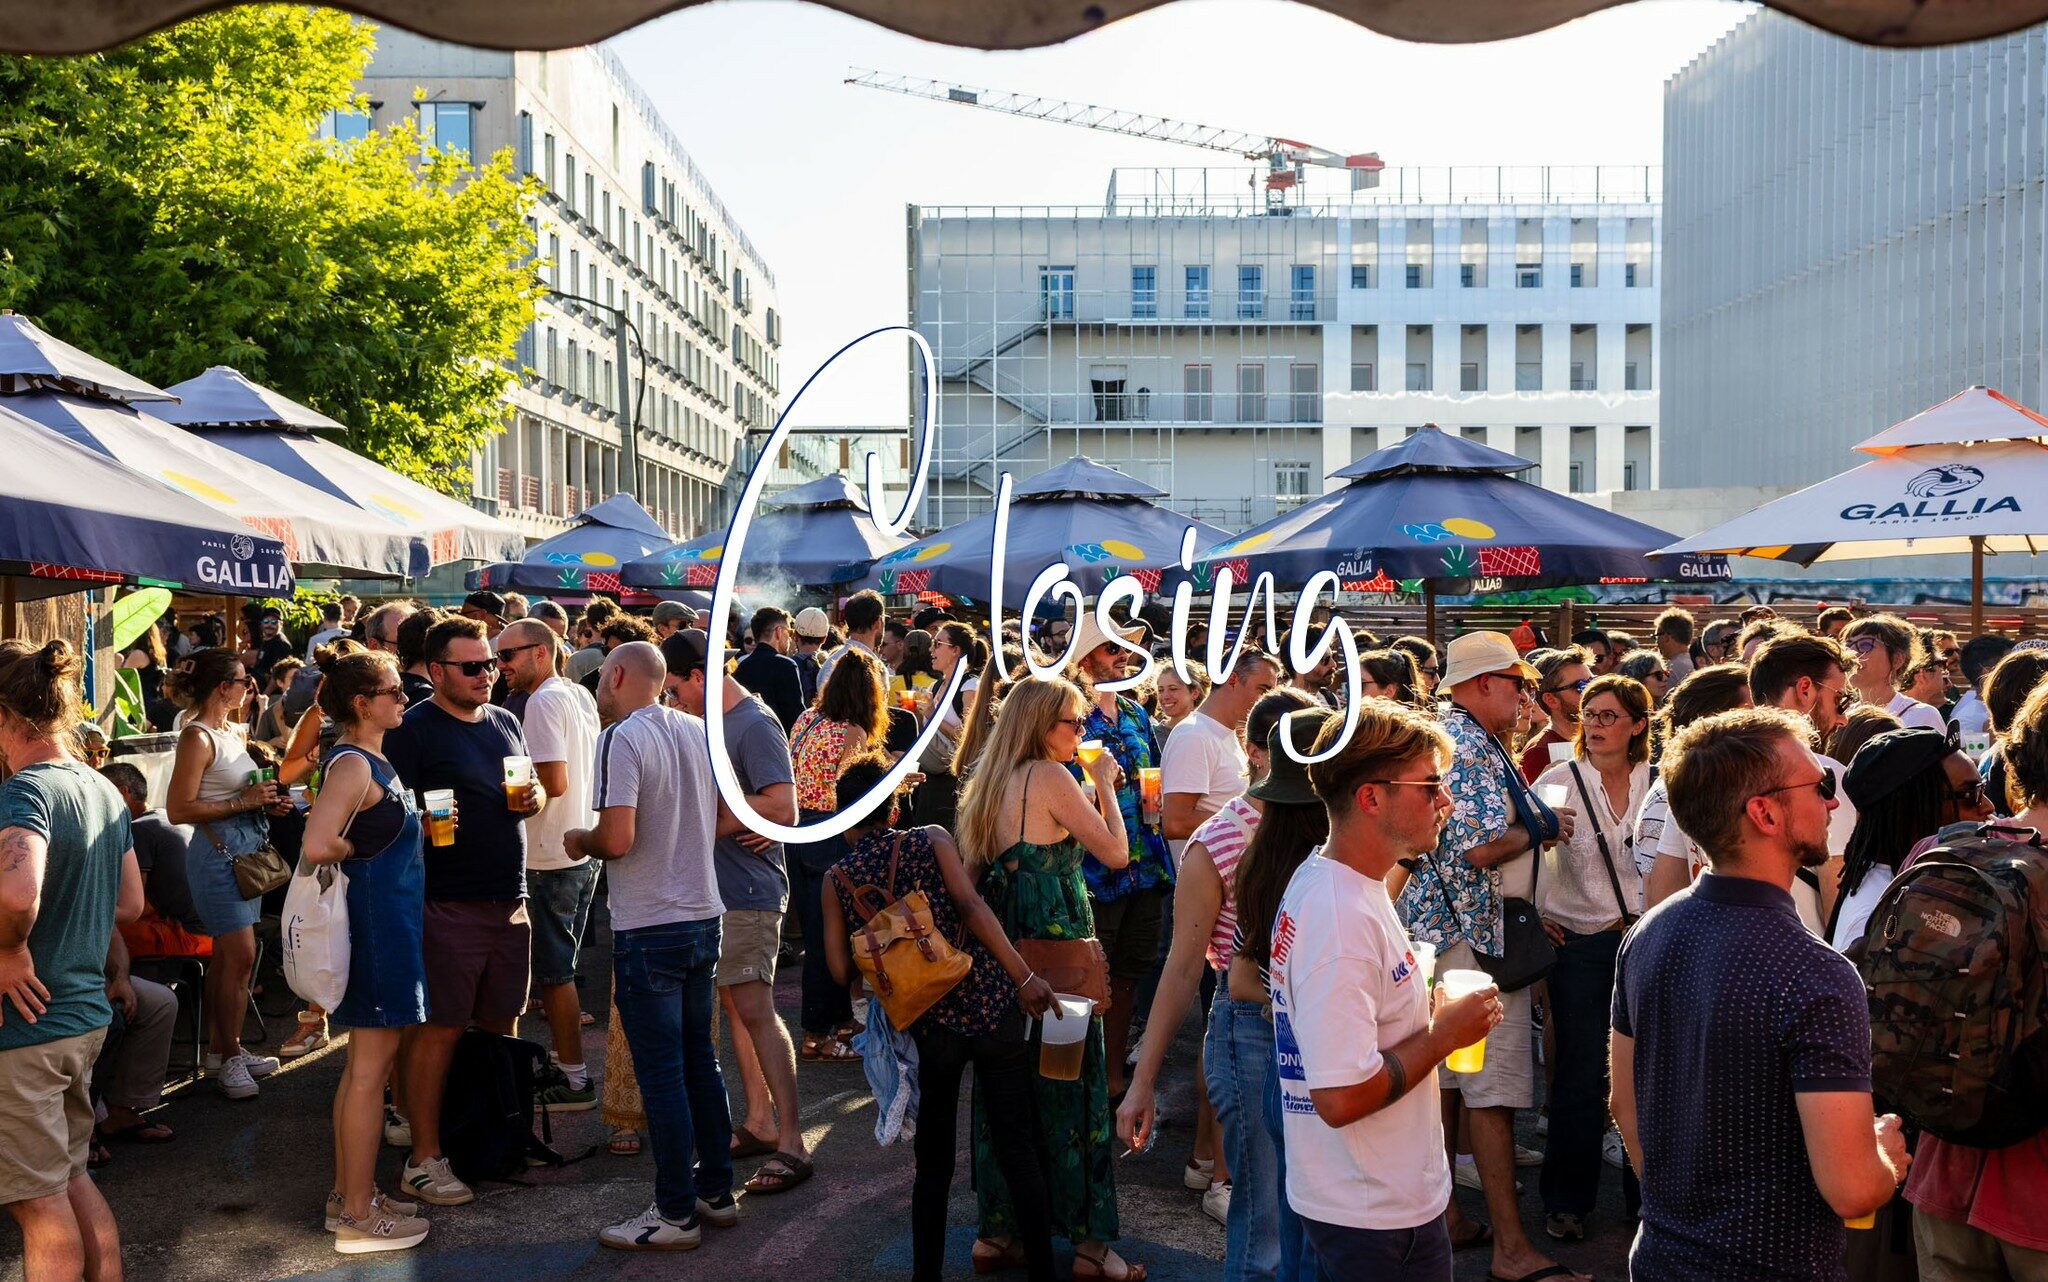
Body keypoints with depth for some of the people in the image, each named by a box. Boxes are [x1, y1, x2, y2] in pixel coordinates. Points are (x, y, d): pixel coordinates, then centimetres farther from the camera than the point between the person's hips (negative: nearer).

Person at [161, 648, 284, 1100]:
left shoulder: (233, 731, 13)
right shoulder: (197, 737, -14)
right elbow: (178, 810, -18)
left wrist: (266, 797, 8)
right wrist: (243, 802, -19)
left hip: (246, 849, 9)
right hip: (218, 852, -9)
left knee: (227, 956, 13)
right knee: (241, 956, -7)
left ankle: (219, 1050, 21)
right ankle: (229, 1057, 4)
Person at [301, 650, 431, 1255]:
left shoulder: (374, 761, 13)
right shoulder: (351, 765, -18)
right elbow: (318, 845, -32)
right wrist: (362, 852, -12)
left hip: (390, 925, 10)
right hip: (375, 925, -10)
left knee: (365, 1064, 16)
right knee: (370, 1067, -3)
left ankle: (349, 1194, 26)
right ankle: (357, 1216, 5)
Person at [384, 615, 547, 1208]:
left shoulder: (505, 722, 14)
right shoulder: (413, 730, -8)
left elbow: (532, 789, 23)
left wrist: (534, 798, 2)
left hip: (509, 902, 7)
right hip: (448, 907, -7)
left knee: (501, 1025, 15)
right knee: (439, 1029, -2)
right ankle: (424, 1160, 9)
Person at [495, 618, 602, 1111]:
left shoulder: (543, 702, -15)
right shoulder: (580, 696, 12)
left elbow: (554, 782, -23)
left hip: (550, 858, -9)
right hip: (583, 852, 9)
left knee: (554, 972, -1)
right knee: (559, 965, 18)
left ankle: (574, 1081, 5)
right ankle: (562, 1060, 27)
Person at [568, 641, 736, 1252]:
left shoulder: (622, 738, -14)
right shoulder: (699, 731, 7)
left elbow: (616, 840, -22)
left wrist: (578, 840, -3)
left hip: (649, 930, -7)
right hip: (704, 918, 7)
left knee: (661, 1073, 1)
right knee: (700, 1062, 17)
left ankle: (676, 1214, 9)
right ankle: (716, 1191, 25)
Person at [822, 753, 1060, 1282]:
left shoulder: (837, 880, 5)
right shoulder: (931, 840, 2)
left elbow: (841, 969, 0)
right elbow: (971, 906, -12)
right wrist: (1024, 976, -12)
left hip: (930, 1025, 1)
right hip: (992, 1005, -1)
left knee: (933, 1159, 17)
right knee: (1018, 1145, 8)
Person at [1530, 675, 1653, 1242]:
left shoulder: (1658, 783, 2)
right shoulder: (1559, 780, -2)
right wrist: (1535, 916, -2)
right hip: (1580, 943, -2)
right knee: (1580, 1075, 2)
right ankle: (1566, 1201, 16)